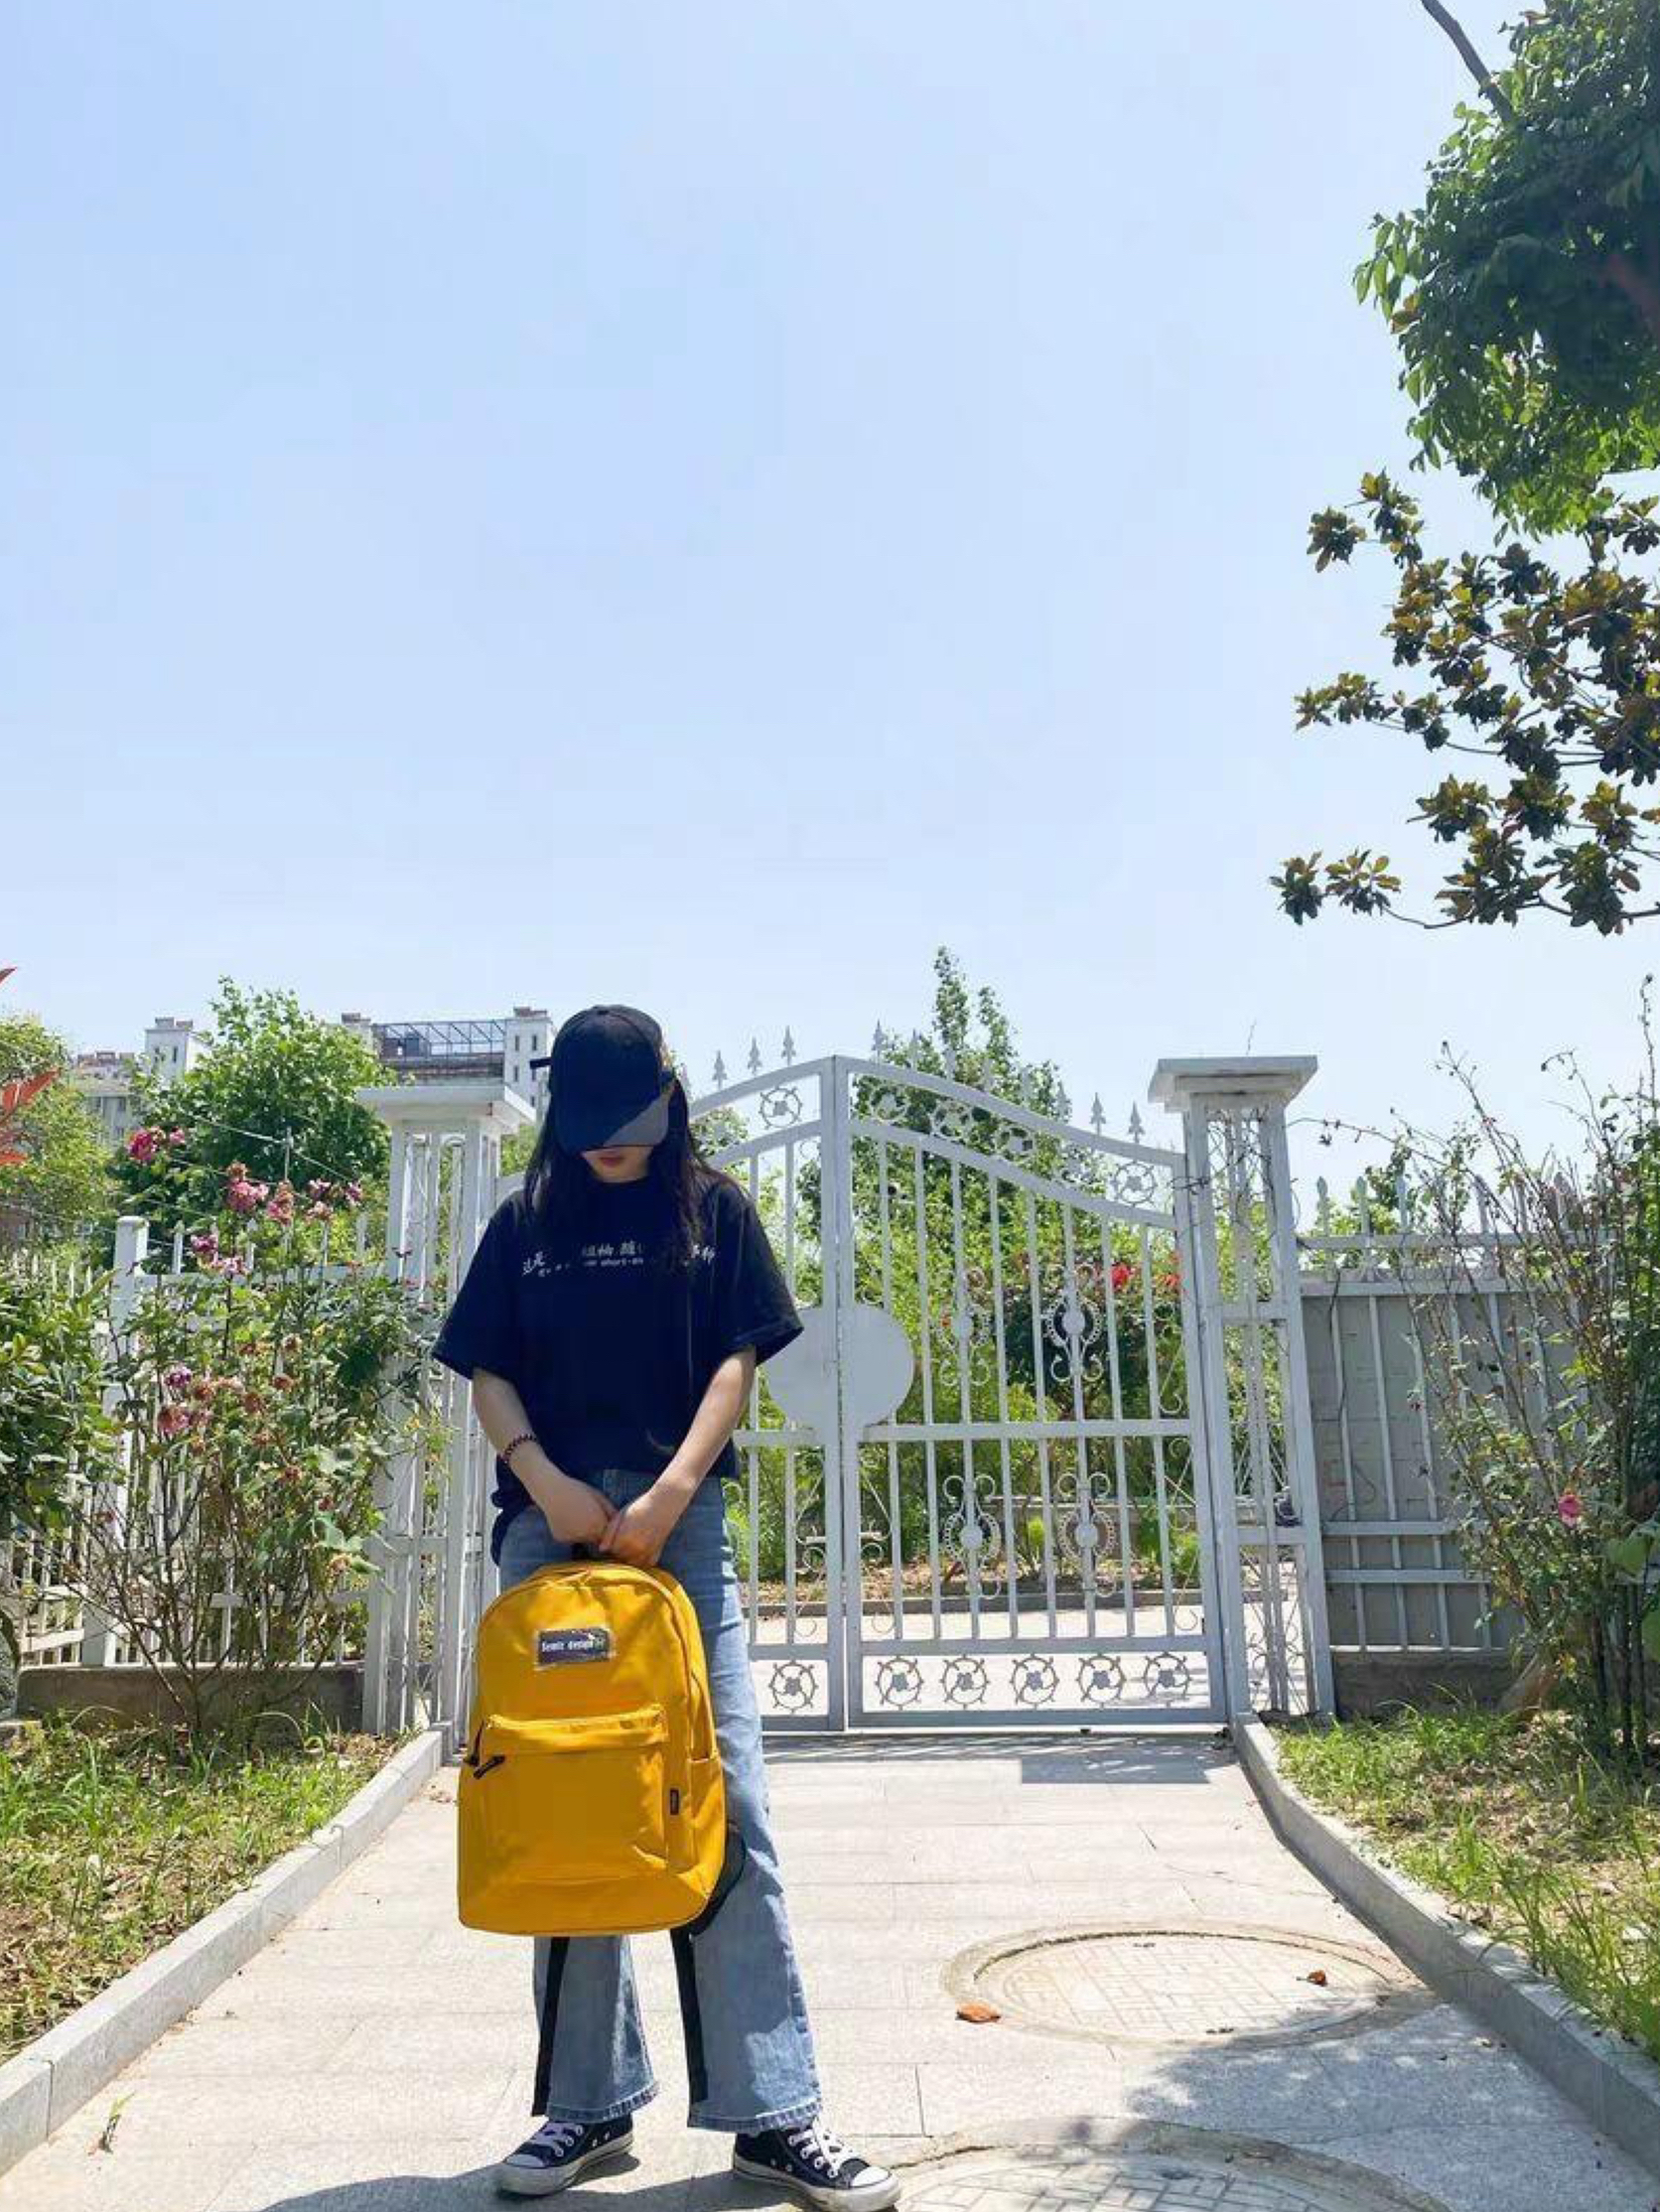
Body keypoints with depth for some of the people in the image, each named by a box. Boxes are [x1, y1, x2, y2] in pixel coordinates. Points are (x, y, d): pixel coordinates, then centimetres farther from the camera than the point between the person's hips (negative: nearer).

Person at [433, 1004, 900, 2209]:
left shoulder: (714, 1208, 6)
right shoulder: (525, 1223, 10)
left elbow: (737, 1363, 1)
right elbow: (489, 1375, 7)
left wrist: (667, 1495, -12)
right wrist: (545, 1478, -11)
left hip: (682, 1522, -1)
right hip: (549, 1527, 2)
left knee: (728, 1806, -3)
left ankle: (774, 2112, 5)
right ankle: (590, 2100, 20)